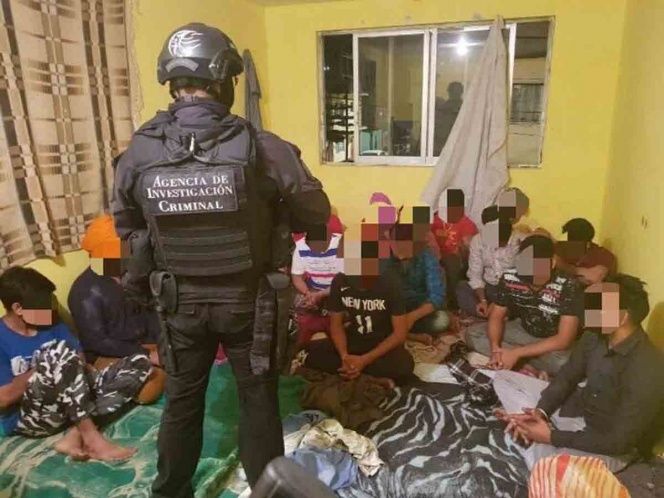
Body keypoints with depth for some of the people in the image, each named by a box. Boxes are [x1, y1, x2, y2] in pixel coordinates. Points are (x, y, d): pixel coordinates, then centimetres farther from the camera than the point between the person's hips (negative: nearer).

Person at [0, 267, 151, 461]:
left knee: (140, 363, -8)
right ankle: (91, 438, -28)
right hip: (27, 418, -6)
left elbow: (79, 362, 8)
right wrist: (43, 368, -12)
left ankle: (75, 435, -21)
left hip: (69, 406, 7)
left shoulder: (52, 324, 7)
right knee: (60, 352, -34)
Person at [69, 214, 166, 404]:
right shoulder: (86, 290, -14)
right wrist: (146, 355, -21)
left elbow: (149, 312, 9)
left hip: (143, 344, 7)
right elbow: (96, 342, -18)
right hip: (106, 355, -7)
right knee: (156, 377, -31)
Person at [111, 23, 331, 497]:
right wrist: (270, 219, 11)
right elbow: (317, 213, -9)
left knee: (182, 400, 22)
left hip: (178, 301, 3)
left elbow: (126, 225, 6)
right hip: (247, 300, -2)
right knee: (258, 400, 18)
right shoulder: (260, 148, -19)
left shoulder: (139, 151, -10)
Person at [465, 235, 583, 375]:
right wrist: (495, 347, -27)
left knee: (563, 362, -38)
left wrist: (516, 353, -34)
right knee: (472, 333, -11)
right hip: (524, 330, 4)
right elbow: (496, 316, -7)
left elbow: (564, 340, -30)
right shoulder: (509, 278, -18)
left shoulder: (568, 287, -30)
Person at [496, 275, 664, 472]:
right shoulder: (595, 335, -10)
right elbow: (567, 377, 2)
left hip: (610, 446, -7)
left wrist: (552, 436, -26)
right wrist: (539, 412, -16)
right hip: (577, 410, 7)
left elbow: (618, 441, -29)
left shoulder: (648, 370, -33)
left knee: (539, 460, -34)